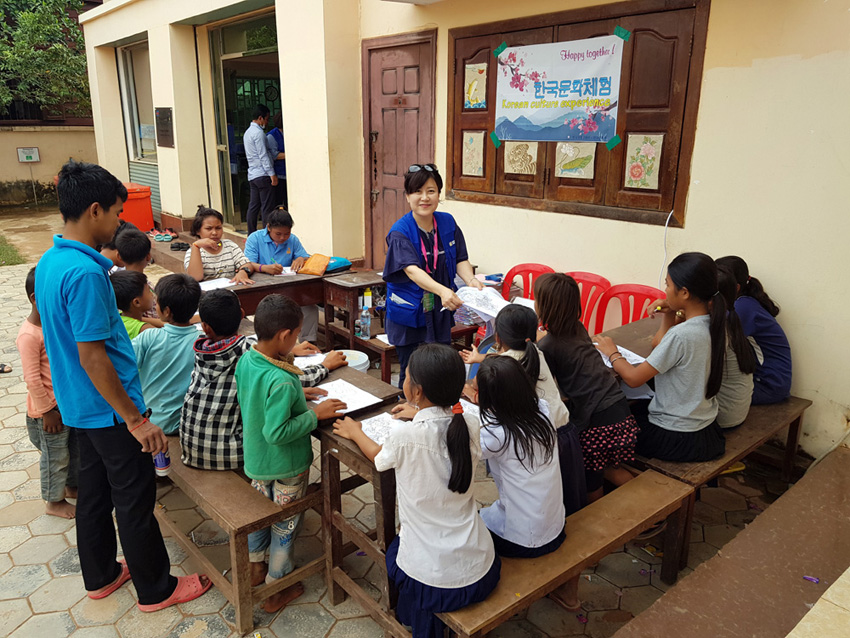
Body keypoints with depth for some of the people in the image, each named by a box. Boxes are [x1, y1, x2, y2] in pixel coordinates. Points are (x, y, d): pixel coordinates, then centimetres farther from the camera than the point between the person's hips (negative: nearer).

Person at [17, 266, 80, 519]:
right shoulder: (29, 335, -24)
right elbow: (32, 379, -22)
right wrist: (47, 411, -18)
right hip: (49, 409, -8)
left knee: (76, 449, 22)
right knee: (55, 457, 9)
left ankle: (72, 487, 43)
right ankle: (54, 502, 28)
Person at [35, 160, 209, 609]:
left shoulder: (49, 262, 4)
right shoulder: (85, 272, -26)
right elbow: (91, 356, -26)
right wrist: (135, 420, -22)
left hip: (80, 405, 10)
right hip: (109, 408, -9)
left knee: (95, 491, 21)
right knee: (135, 501, 5)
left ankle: (100, 576, 39)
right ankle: (156, 589, 22)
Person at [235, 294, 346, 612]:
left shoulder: (245, 360, -9)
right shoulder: (281, 381, -35)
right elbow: (278, 432, -33)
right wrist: (315, 414, -24)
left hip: (255, 457, 7)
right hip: (286, 465, -7)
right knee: (284, 523, 14)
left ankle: (254, 564, 47)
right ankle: (277, 588, 32)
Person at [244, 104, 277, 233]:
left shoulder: (247, 132, 19)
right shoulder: (258, 132, -11)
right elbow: (263, 155, -17)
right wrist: (272, 174, -17)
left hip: (252, 175, 10)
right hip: (262, 174, -10)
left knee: (253, 206, 10)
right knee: (267, 207, -7)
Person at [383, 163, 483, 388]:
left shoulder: (448, 223, 2)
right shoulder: (399, 233, -15)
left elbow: (461, 259, 1)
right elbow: (412, 270, -29)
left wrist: (471, 280, -22)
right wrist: (442, 290, -46)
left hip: (440, 312, 4)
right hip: (409, 313, -4)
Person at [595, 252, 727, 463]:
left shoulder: (681, 335, -30)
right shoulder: (714, 325, -4)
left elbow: (633, 378, -22)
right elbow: (659, 346, 12)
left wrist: (612, 353, -5)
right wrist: (669, 315, -1)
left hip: (677, 440, -8)